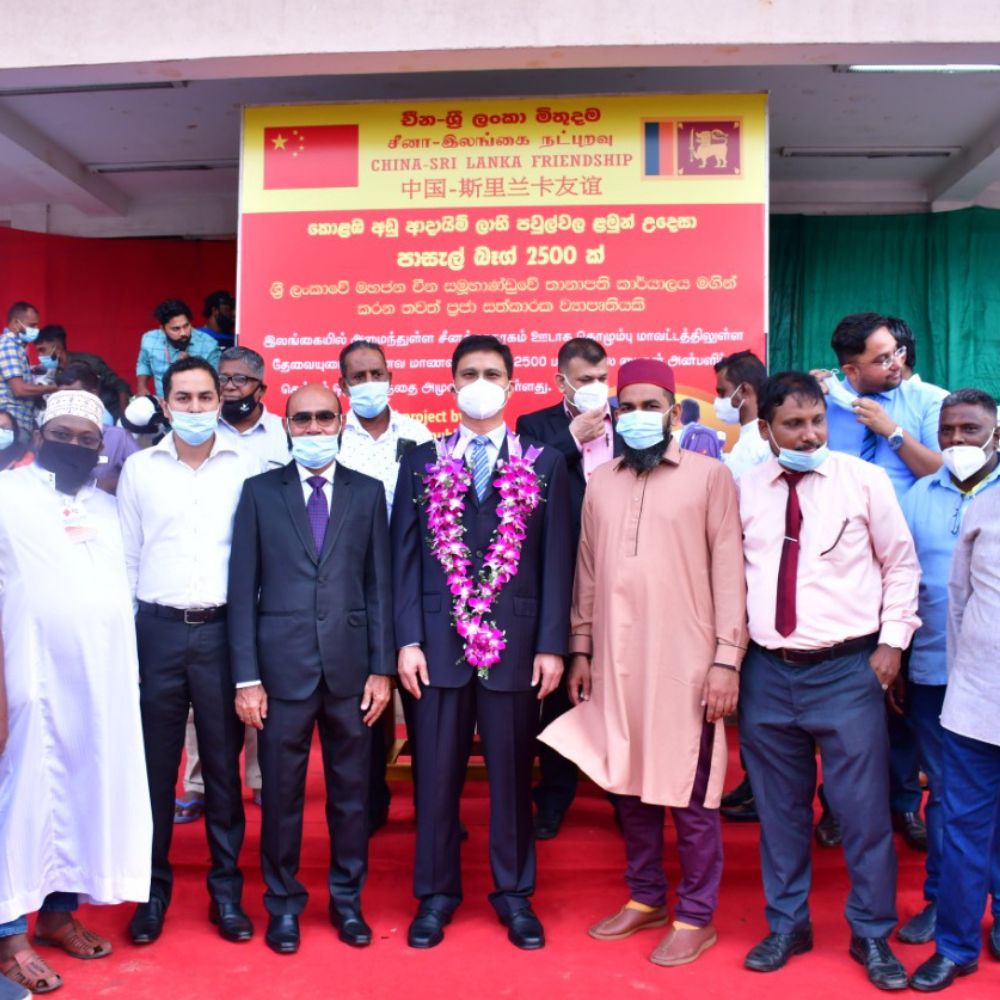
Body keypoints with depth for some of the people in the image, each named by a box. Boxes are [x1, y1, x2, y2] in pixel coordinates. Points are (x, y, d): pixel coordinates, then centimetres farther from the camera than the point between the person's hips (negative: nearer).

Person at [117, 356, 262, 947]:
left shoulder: (248, 467, 1)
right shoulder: (139, 468, 5)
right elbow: (126, 559, 7)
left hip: (224, 630, -1)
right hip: (158, 630, 1)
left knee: (224, 766, 9)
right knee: (154, 766, 9)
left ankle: (227, 890, 22)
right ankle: (154, 889, 25)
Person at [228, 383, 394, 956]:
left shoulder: (368, 492, 6)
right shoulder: (260, 492, 3)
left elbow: (380, 584, 5)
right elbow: (243, 588, 0)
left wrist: (382, 667, 0)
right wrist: (246, 676, -5)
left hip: (351, 664, 1)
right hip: (283, 665, -1)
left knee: (352, 789, 10)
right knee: (282, 791, 8)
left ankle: (348, 898, 28)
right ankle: (283, 903, 27)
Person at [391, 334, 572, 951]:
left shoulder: (545, 465, 5)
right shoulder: (422, 462, 8)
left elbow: (557, 562, 1)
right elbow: (406, 557, 4)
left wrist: (552, 644, -5)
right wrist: (408, 639, -4)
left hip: (515, 643, 0)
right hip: (439, 642, 1)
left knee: (512, 775, 9)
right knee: (436, 774, 8)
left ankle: (515, 894, 24)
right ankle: (436, 894, 23)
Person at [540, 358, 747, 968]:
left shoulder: (710, 476, -2)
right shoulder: (600, 483, 10)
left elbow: (730, 570, -5)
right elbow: (587, 572, 12)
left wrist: (728, 657, -10)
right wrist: (581, 649, 10)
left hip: (686, 663, -4)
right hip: (615, 662, 4)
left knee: (691, 794, 4)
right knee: (629, 784, 14)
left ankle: (696, 917, 20)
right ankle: (645, 898, 31)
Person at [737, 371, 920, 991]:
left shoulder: (864, 480, -4)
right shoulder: (745, 489, 1)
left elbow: (901, 564, 4)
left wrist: (892, 640, -1)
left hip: (848, 669, -2)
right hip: (767, 670, 2)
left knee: (864, 810, 5)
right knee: (780, 808, 13)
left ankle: (873, 936, 25)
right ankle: (787, 926, 31)